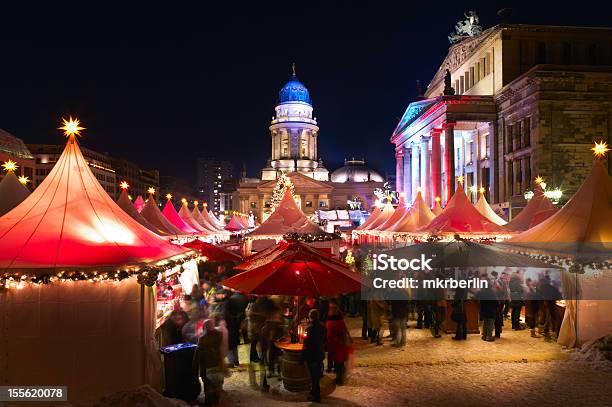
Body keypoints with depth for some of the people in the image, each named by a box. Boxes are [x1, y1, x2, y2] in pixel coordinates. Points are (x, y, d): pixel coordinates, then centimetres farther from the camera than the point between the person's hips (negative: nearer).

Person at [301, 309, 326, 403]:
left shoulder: (310, 328, -23)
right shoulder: (323, 326, -2)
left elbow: (307, 343, -21)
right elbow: (324, 339, 11)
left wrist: (302, 357, -12)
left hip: (312, 355, -7)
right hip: (320, 353, 7)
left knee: (314, 376, 6)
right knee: (317, 374, 21)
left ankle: (316, 396, 17)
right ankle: (315, 393, 37)